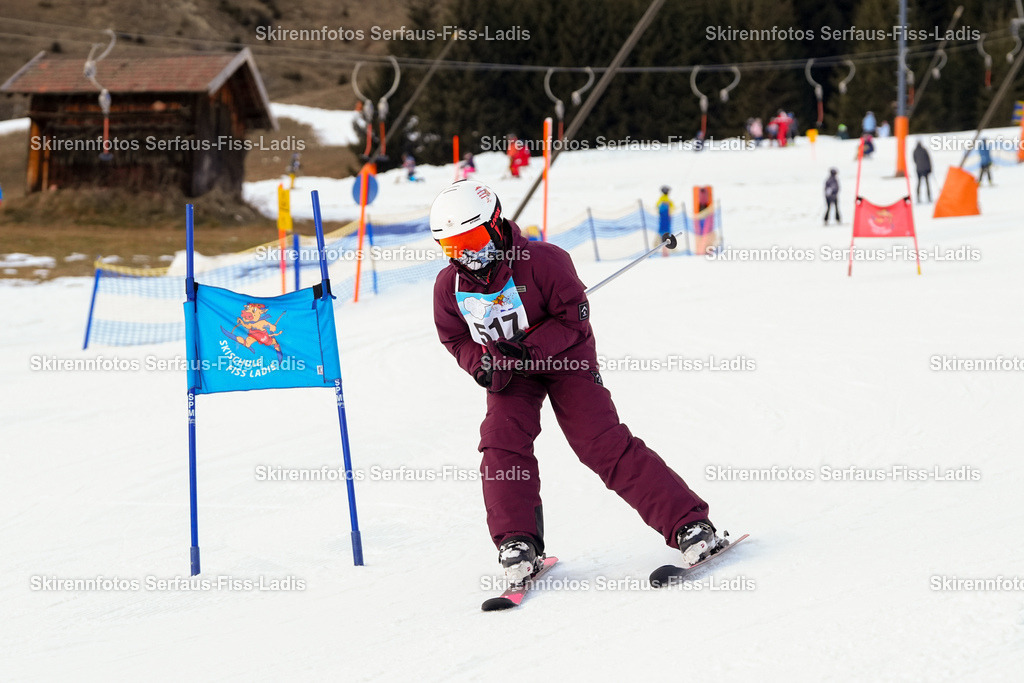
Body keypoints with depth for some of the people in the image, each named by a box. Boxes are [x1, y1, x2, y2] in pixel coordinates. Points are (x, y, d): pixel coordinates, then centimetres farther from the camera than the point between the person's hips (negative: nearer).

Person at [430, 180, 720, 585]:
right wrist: (480, 364, -17)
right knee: (502, 445, -18)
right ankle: (517, 544, -6)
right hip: (510, 374, 5)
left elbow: (574, 317, -19)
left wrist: (529, 347, -31)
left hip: (564, 357, -4)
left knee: (603, 443, -13)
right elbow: (456, 338, 4)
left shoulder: (540, 260, -26)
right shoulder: (449, 286, -11)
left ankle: (689, 525, -13)